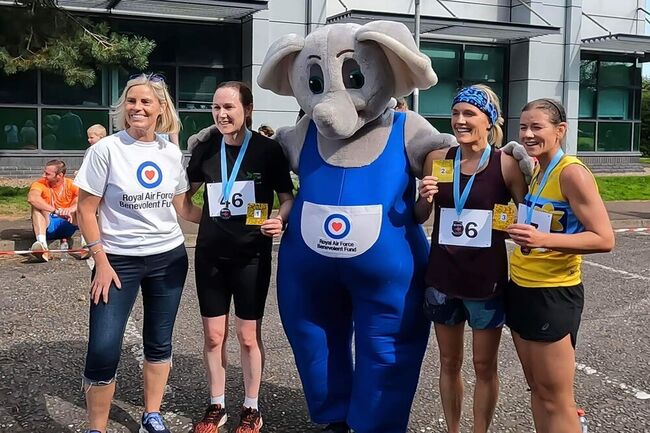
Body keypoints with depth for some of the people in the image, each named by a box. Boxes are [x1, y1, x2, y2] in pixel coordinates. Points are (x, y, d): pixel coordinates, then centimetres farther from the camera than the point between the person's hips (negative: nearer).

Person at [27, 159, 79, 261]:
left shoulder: (71, 184, -1)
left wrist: (72, 208, -40)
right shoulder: (40, 184, -5)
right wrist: (57, 211, -38)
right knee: (37, 206, -26)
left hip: (66, 225, 1)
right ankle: (42, 244, -49)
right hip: (47, 226, 0)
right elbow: (31, 198, -29)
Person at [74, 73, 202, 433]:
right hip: (119, 259, -4)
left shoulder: (171, 153, 2)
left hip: (169, 257, 4)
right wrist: (101, 262, -12)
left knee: (159, 342, 13)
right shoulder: (106, 149, -9)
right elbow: (86, 210, -7)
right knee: (103, 349, -8)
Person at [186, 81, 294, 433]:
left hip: (251, 254, -3)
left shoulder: (268, 150, -9)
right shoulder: (205, 149, 1)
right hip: (210, 254, 3)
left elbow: (288, 198, -2)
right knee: (213, 335, 10)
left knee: (248, 335, 7)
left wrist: (280, 219, -22)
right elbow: (184, 191, 17)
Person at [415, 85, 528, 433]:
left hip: (487, 281, -3)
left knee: (484, 365, 11)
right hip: (442, 278, 3)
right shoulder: (437, 159, 0)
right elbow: (419, 218, 10)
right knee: (449, 362, 16)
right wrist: (425, 199, -10)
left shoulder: (505, 164, -8)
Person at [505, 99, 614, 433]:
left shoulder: (572, 172, -15)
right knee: (536, 388, 16)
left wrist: (544, 239, -29)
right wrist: (520, 231, 4)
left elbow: (604, 239, -20)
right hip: (521, 288, 8)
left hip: (553, 294, -8)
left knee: (555, 397, 2)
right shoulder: (532, 170, 8)